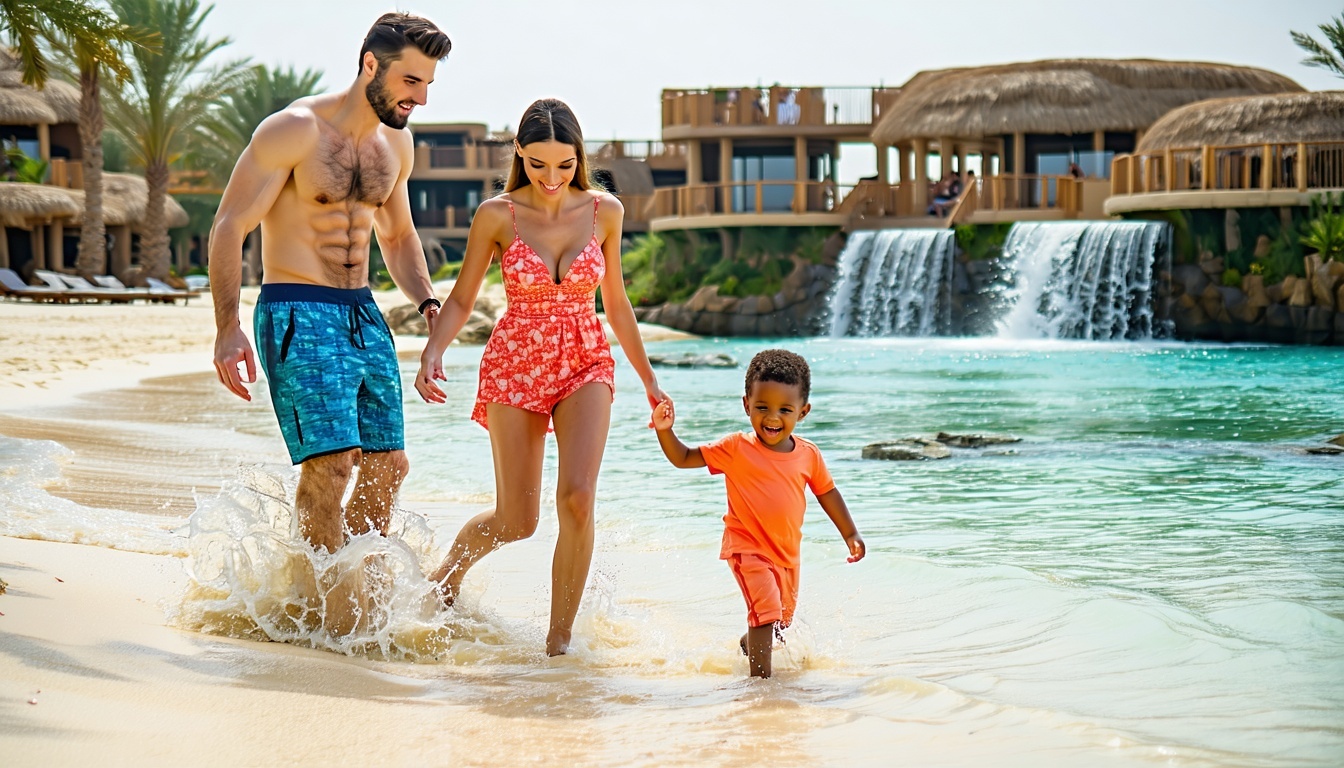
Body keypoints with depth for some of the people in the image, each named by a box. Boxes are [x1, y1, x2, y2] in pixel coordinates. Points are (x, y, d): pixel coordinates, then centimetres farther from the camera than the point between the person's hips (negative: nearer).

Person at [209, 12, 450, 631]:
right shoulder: (295, 130, -13)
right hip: (298, 313, -7)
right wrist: (228, 329, -21)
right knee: (332, 461, -16)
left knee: (388, 463, 5)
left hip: (364, 314, 7)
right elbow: (229, 227, -13)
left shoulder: (396, 144, 10)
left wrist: (428, 303, 8)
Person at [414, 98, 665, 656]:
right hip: (515, 364, -1)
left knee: (577, 497, -21)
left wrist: (648, 379, 16)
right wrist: (431, 355, -19)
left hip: (586, 363, 1)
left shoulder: (604, 211, 0)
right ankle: (452, 565, 38)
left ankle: (559, 639, -8)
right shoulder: (497, 216, -7)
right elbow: (461, 300, -2)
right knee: (517, 522, 3)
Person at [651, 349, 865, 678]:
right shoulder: (735, 449, -12)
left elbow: (827, 492, 13)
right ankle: (761, 677, -13)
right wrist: (665, 431, -23)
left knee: (782, 620, 20)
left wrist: (850, 533, 17)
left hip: (788, 552, 5)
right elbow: (684, 459, -6)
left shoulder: (809, 454, -2)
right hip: (748, 549, -5)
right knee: (766, 610, -22)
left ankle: (745, 647, 48)